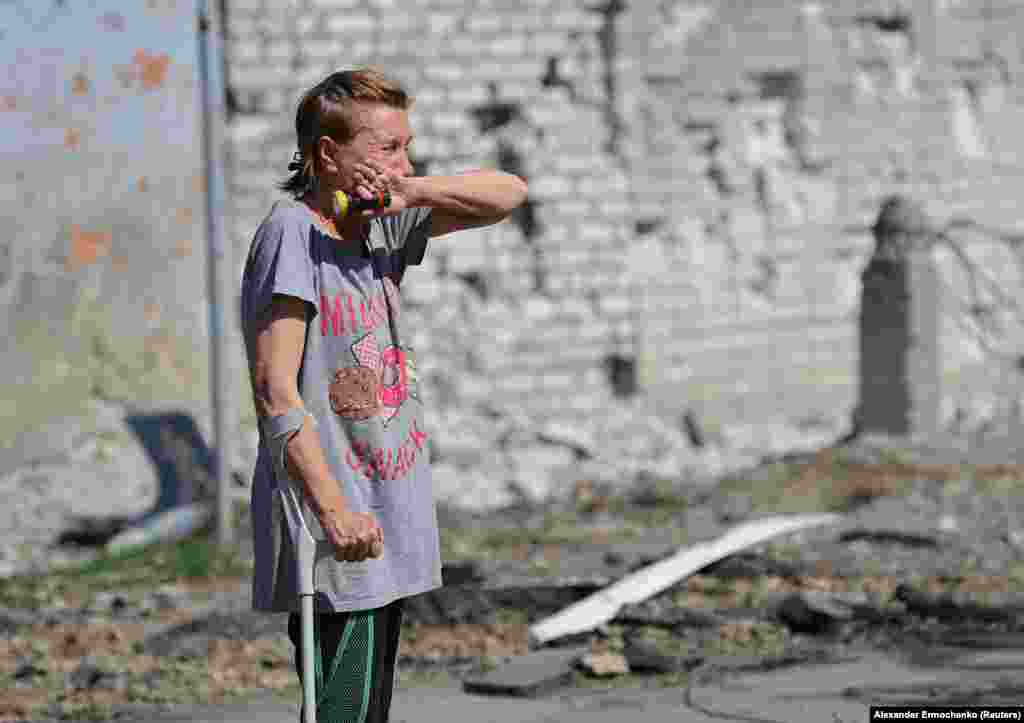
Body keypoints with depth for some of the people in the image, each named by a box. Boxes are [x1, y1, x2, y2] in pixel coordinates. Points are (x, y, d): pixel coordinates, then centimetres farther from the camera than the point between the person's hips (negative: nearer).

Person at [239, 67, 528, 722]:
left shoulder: (382, 226, 10)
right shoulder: (292, 232, -13)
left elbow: (508, 193, 15)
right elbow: (275, 391, -19)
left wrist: (413, 191, -4)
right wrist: (333, 510, -24)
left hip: (387, 534, 9)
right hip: (334, 544, -9)